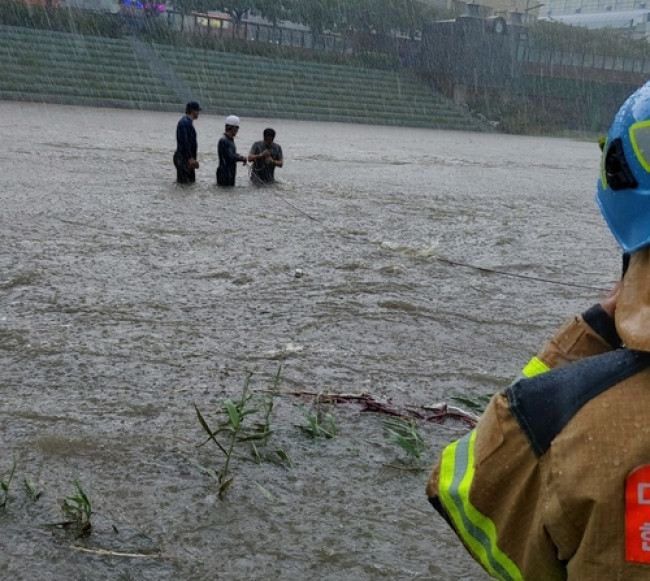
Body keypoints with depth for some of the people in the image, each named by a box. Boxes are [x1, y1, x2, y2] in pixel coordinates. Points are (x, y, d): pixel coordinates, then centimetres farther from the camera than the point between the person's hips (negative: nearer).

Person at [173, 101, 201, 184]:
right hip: (183, 158, -11)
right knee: (184, 183, -7)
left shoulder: (188, 122, 16)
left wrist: (193, 159, 21)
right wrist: (190, 158, -24)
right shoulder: (184, 123, -17)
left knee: (191, 181, 14)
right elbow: (184, 142, -23)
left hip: (188, 159, 11)